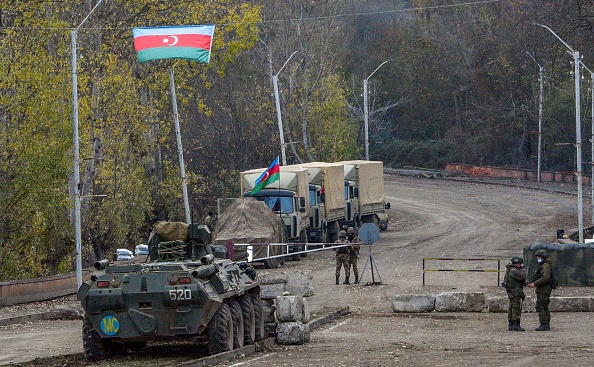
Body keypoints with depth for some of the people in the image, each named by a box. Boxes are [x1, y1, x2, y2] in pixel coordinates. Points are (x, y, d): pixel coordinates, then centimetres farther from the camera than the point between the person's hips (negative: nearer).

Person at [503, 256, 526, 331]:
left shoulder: (512, 270, 17)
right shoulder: (513, 270, -15)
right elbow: (522, 276, -25)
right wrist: (523, 270, -6)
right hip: (515, 292, -11)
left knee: (511, 309, 12)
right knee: (516, 308, -12)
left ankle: (510, 325, 15)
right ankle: (516, 325, -15)